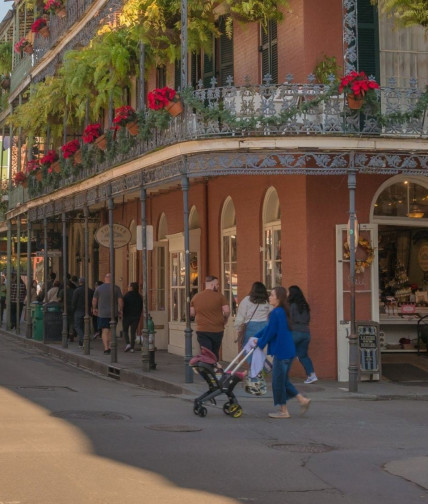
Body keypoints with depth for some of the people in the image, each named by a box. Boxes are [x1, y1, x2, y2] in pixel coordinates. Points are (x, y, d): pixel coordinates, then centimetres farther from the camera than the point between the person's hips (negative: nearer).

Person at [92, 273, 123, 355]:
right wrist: (120, 310, 8)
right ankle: (110, 347, 14)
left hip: (102, 313, -1)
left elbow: (94, 300, 6)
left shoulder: (99, 288, -1)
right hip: (114, 313, 1)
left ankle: (106, 348, -11)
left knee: (104, 331, 1)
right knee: (111, 330, 16)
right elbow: (120, 300, -5)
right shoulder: (116, 288, -3)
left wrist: (94, 309, 22)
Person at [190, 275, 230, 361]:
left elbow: (191, 313, 6)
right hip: (217, 330, -1)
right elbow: (227, 311, -11)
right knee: (215, 353, 16)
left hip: (202, 330, 1)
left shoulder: (196, 297, 3)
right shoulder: (219, 296, -6)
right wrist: (225, 320, 9)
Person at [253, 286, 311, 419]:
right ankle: (302, 399, 16)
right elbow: (269, 328, 21)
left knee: (278, 380, 1)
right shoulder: (283, 312, 12)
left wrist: (260, 342, 1)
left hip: (281, 352, -9)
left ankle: (283, 411, 8)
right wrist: (256, 337, 20)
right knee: (283, 379, 18)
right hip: (288, 351, 10)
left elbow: (271, 332, -15)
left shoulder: (276, 313, -18)